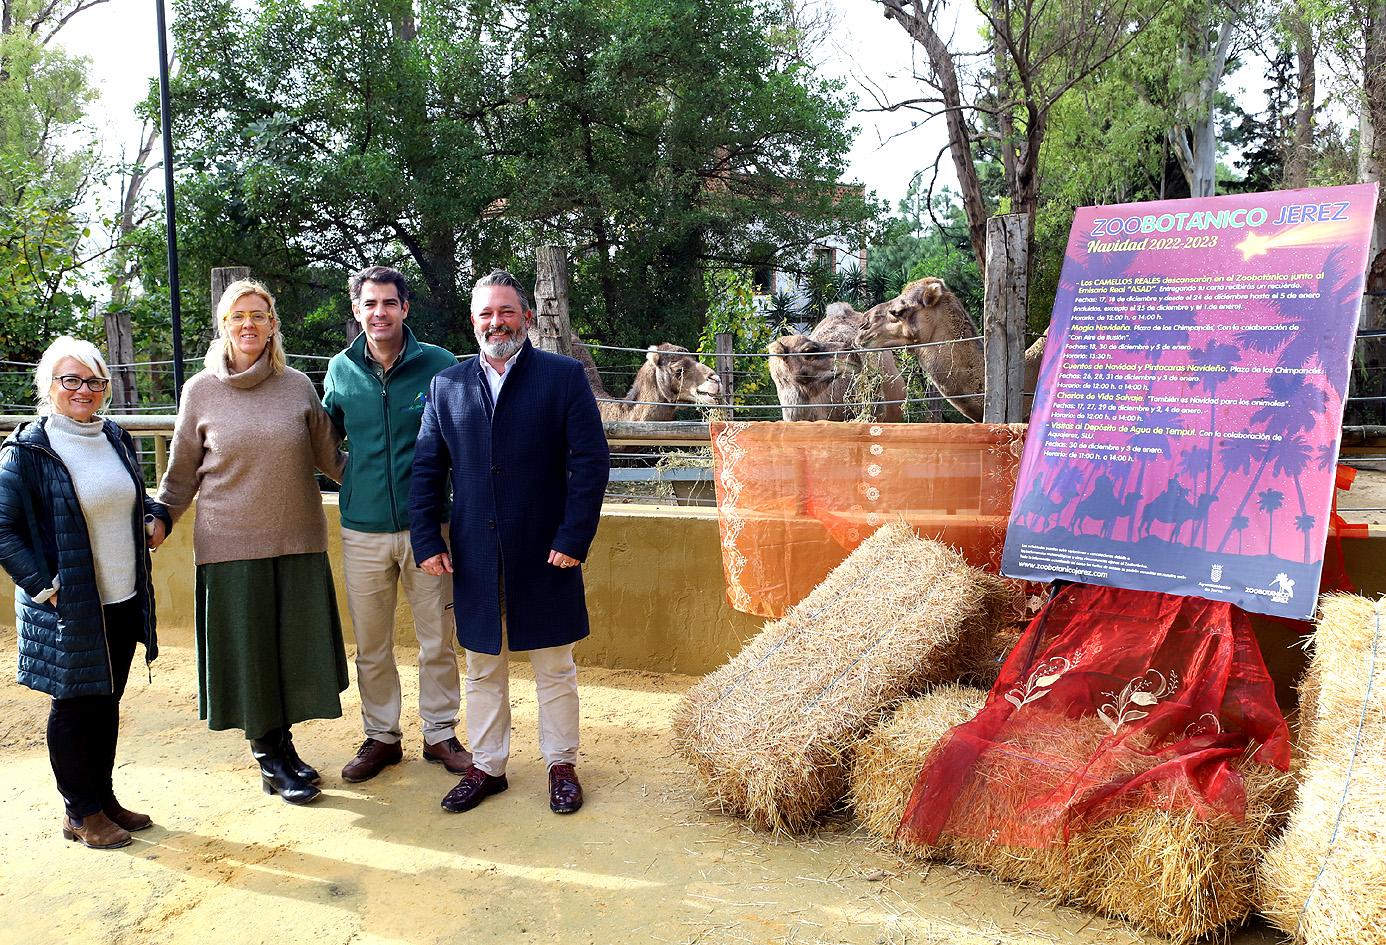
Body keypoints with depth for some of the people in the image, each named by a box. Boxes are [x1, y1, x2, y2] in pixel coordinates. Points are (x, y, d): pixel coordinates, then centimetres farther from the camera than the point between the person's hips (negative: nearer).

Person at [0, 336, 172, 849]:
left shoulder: (116, 439, 7)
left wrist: (156, 516, 2)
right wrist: (44, 587, -17)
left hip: (124, 600, 6)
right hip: (67, 609, -6)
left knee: (108, 702, 16)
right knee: (74, 705, 8)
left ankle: (103, 798, 31)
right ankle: (80, 812, 23)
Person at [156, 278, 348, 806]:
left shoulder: (298, 386, 3)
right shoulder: (200, 391, 1)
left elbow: (331, 458, 9)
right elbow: (182, 473, 9)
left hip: (298, 543, 2)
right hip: (230, 545, -1)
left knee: (295, 645, 8)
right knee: (248, 650, 5)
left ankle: (278, 747, 25)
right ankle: (272, 759, 20)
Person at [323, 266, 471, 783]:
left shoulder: (439, 364, -6)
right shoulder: (341, 369, 2)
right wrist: (347, 474, 5)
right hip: (363, 530, 2)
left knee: (437, 641, 8)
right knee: (371, 646, 13)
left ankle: (440, 734, 25)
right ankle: (380, 736, 30)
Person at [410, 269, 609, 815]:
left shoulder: (564, 376, -3)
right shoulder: (447, 386, 7)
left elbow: (591, 461, -8)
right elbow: (426, 469, 8)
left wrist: (574, 539, -13)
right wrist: (426, 541, 0)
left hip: (545, 554, -3)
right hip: (475, 558, 3)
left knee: (555, 668, 11)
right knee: (482, 670, 14)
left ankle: (561, 765, 27)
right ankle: (486, 767, 30)